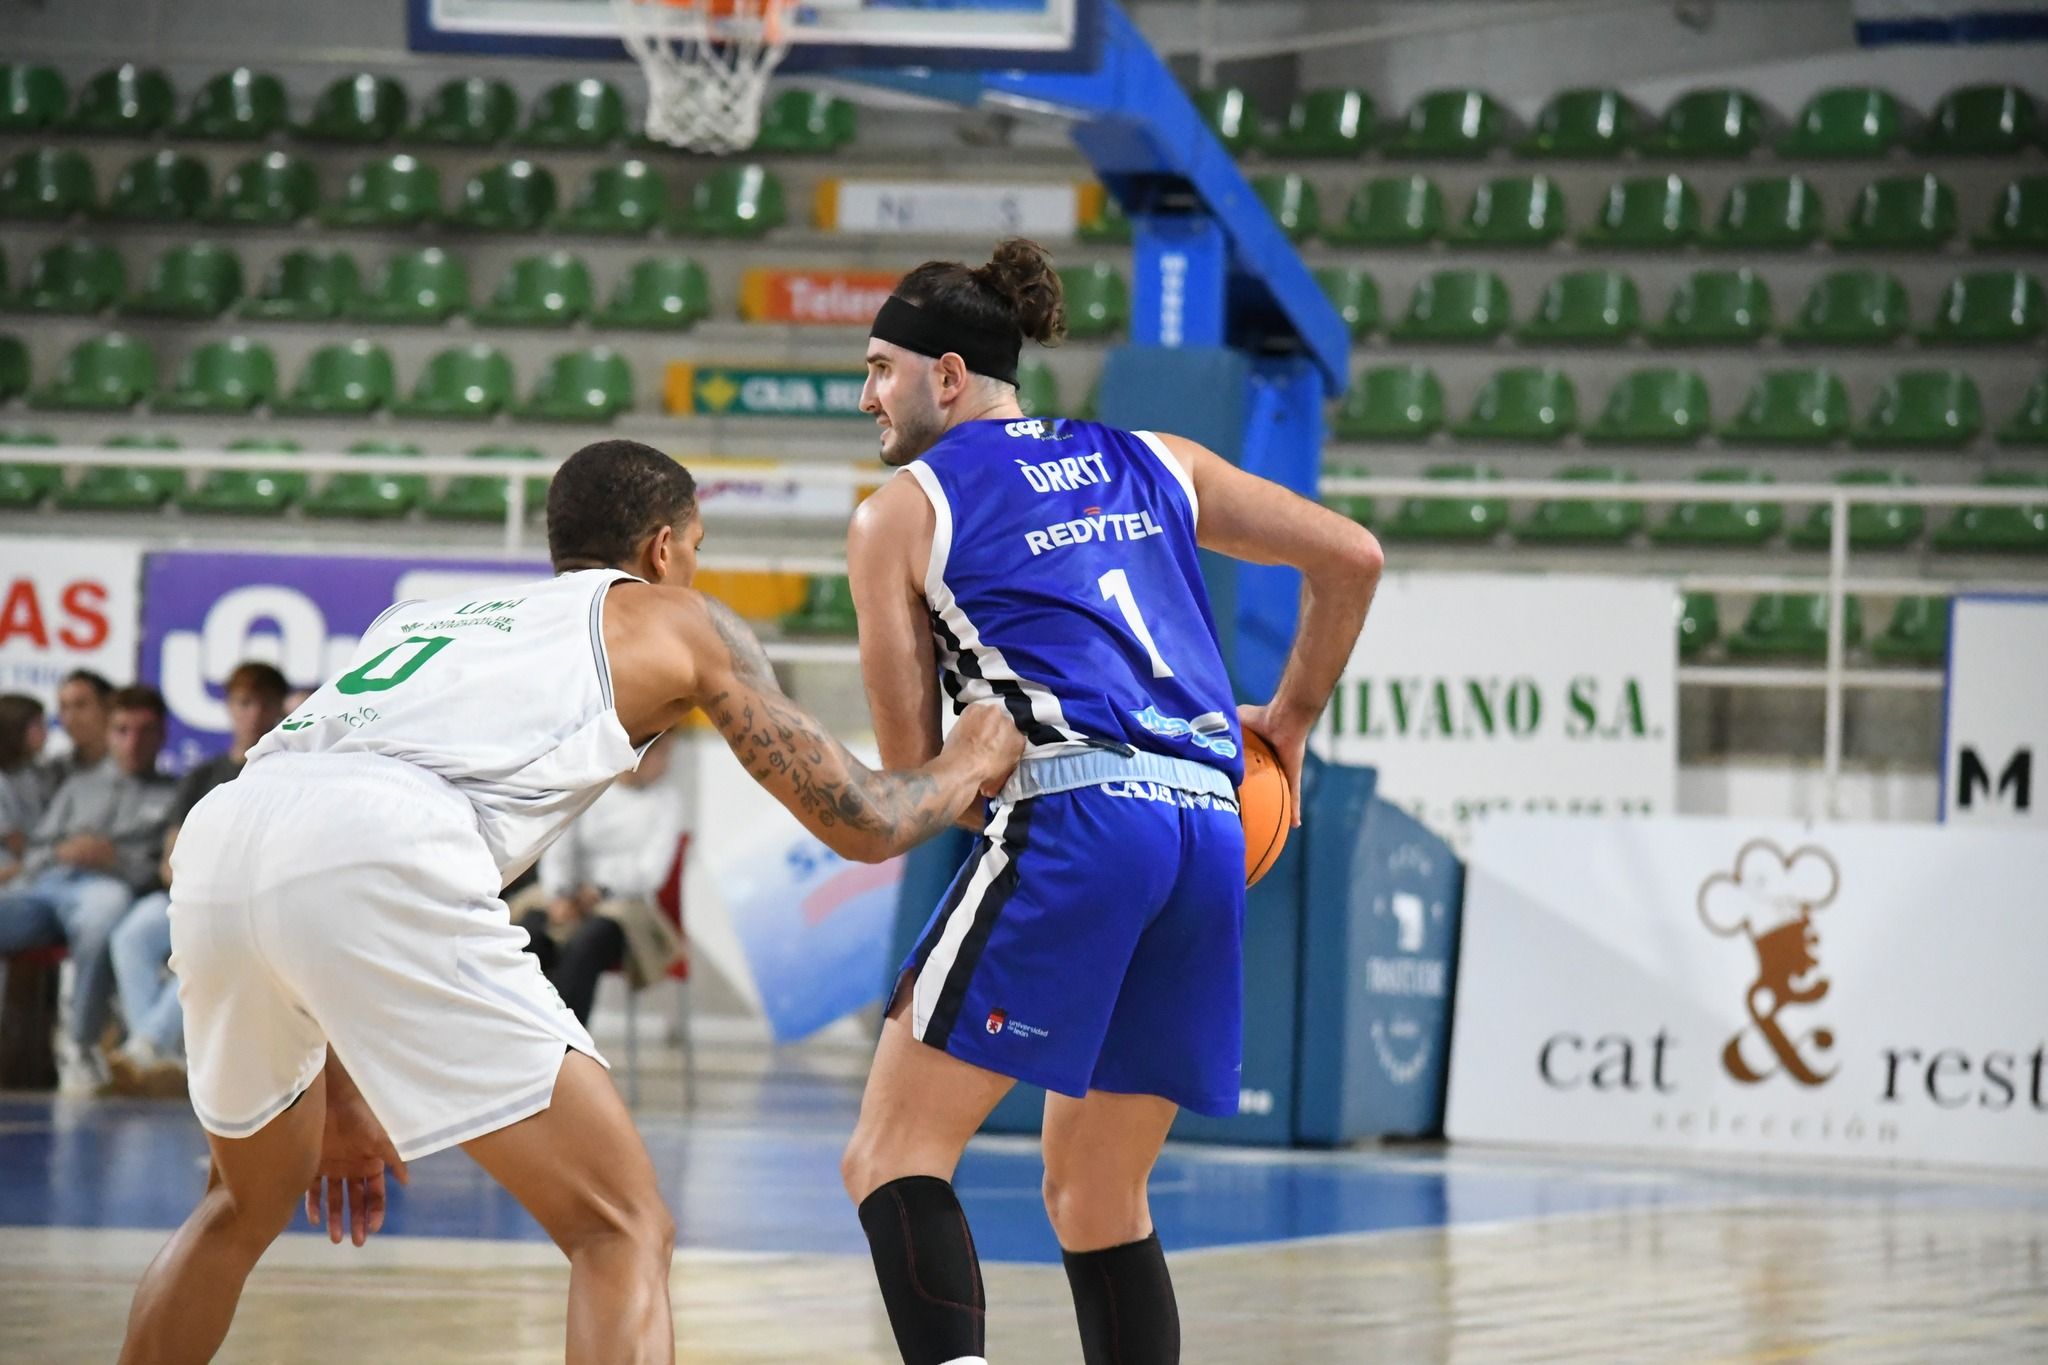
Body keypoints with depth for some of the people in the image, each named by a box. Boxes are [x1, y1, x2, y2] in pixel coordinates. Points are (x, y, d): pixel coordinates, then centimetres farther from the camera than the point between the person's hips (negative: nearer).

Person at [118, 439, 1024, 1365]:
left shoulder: (421, 616, 40)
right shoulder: (676, 623, 25)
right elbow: (861, 823, 26)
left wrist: (337, 1093, 46)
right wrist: (969, 766, 47)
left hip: (219, 840, 7)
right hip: (378, 861, -6)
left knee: (249, 1205, 33)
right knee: (624, 1231, 0)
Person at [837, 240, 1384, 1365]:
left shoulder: (898, 516, 10)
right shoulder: (1148, 463, 23)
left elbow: (913, 771, 6)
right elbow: (1350, 557, 20)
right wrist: (1289, 720, 29)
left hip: (1072, 815, -6)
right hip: (1211, 825, 6)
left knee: (892, 1155, -5)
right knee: (1096, 1199, 15)